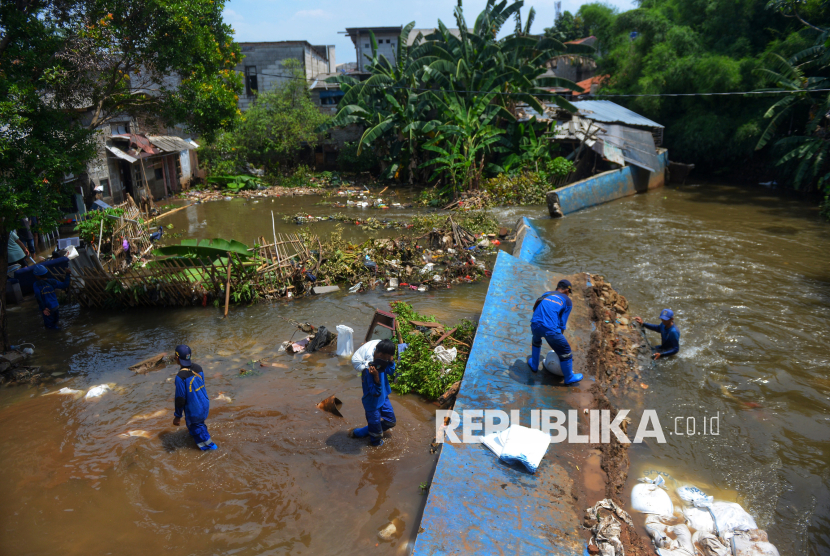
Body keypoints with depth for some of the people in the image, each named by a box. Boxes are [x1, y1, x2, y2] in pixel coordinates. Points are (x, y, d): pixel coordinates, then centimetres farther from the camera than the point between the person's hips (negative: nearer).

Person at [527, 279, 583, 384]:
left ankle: (534, 365, 52)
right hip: (550, 329, -5)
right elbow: (562, 323, 11)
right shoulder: (567, 301, 14)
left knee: (536, 341, 38)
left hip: (535, 325, 5)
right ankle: (569, 378, 29)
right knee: (565, 351, 15)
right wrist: (560, 336, 24)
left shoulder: (546, 294, 25)